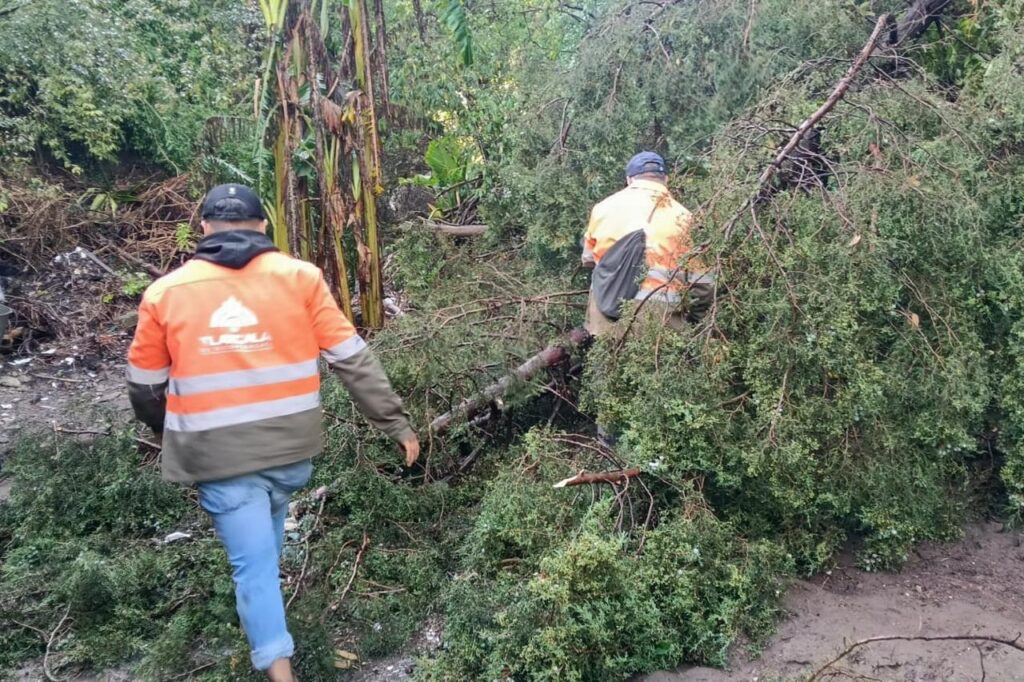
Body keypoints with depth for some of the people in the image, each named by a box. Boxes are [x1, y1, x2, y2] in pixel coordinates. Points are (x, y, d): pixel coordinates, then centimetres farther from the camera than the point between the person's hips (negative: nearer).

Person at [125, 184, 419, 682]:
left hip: (218, 456, -2)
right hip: (290, 446, 2)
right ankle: (265, 596, 50)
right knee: (266, 528, 30)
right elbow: (353, 360, -3)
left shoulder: (165, 293, 3)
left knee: (252, 563, 8)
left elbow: (144, 385, 11)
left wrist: (171, 434, 30)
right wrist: (395, 422, 5)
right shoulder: (299, 277, -1)